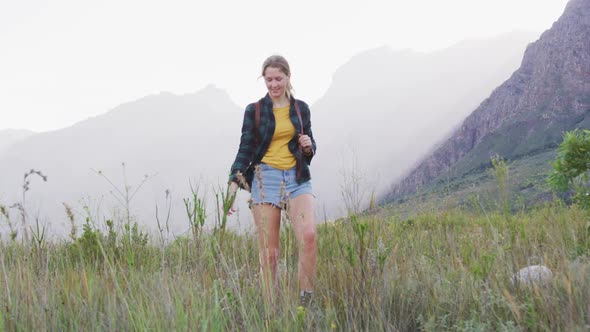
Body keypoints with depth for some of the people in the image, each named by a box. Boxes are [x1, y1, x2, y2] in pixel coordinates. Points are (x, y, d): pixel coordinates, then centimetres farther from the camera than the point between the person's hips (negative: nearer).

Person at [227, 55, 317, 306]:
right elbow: (245, 149, 2)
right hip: (266, 178, -1)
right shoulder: (254, 110, 4)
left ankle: (305, 300, -10)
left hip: (297, 178, 2)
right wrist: (234, 182, -11)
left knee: (308, 236, -22)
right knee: (268, 250, -1)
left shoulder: (301, 109, 12)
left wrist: (309, 147, -4)